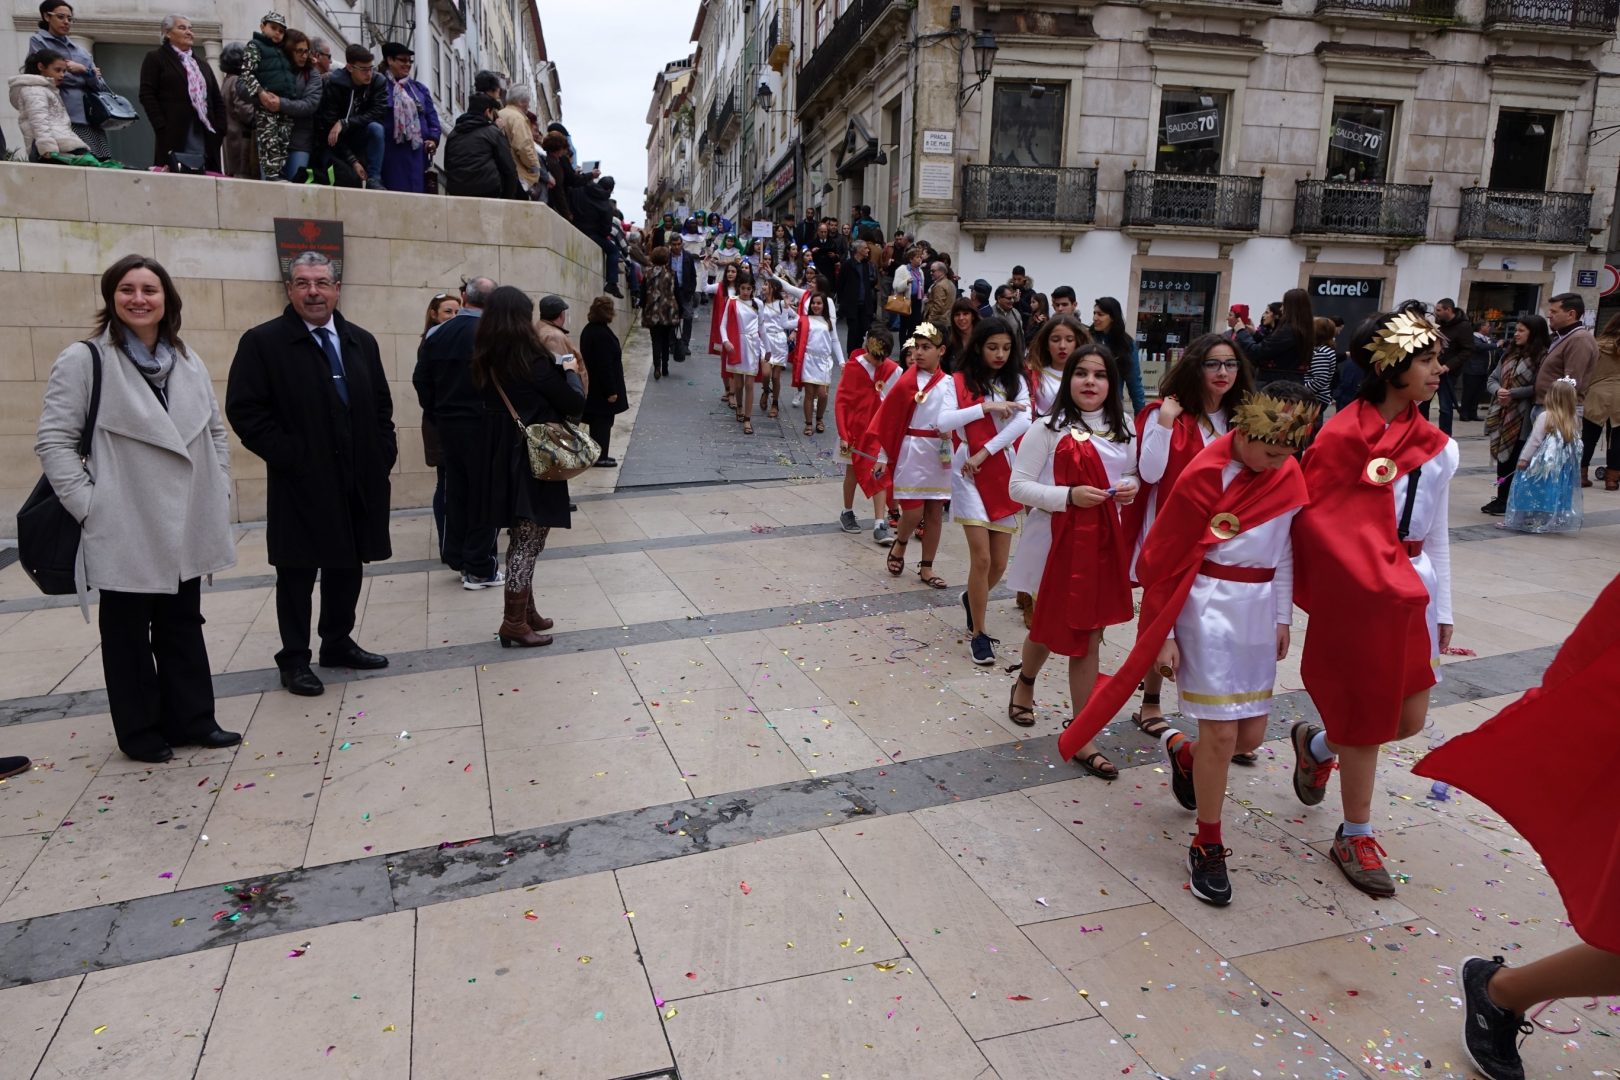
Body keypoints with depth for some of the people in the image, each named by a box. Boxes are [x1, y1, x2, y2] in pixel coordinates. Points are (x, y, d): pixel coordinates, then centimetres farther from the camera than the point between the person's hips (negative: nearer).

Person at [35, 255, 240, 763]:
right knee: (128, 631, 9)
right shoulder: (83, 360, -6)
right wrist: (87, 504, -15)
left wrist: (219, 491, 5)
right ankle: (140, 730, 21)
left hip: (185, 527, 5)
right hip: (124, 531, -5)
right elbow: (54, 441, -8)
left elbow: (215, 431, 14)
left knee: (183, 625, 14)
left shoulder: (188, 362, 9)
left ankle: (191, 718, 25)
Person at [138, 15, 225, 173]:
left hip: (206, 138, 5)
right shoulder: (155, 58, 9)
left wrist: (219, 130, 5)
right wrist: (162, 128, -13)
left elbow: (218, 100, 21)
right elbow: (147, 95, -1)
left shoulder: (202, 65, 26)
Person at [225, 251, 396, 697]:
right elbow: (244, 410, -10)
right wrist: (288, 456, -15)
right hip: (302, 483, -5)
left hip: (359, 481, 5)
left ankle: (338, 644, 30)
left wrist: (384, 451, 3)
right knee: (297, 573, 5)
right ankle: (294, 659, 17)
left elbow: (381, 405, 16)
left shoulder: (362, 342, 12)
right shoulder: (262, 342, -5)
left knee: (348, 566, 14)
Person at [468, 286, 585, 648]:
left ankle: (525, 611, 27)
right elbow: (574, 403, -11)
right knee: (528, 540, -1)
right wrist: (571, 371, 8)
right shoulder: (532, 358, -16)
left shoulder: (486, 360, 5)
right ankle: (514, 622, 4)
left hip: (501, 458, 8)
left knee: (522, 538, 17)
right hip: (534, 460, -8)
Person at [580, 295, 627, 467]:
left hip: (592, 387, 9)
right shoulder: (603, 334, -22)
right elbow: (605, 366, -24)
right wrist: (611, 391, -20)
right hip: (603, 389, -9)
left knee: (597, 422, 16)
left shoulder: (588, 330, 9)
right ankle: (601, 457, 8)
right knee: (604, 422, 0)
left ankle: (598, 454, 25)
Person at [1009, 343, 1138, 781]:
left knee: (1087, 636, 7)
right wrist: (1068, 496, -21)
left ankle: (1081, 737, 15)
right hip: (1059, 539, -4)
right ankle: (1025, 682, 47)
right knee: (1050, 626, 12)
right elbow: (1018, 486, -11)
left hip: (1105, 539, 4)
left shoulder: (1121, 429, 7)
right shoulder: (1048, 429, -9)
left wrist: (1132, 486, -3)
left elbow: (1130, 474, 20)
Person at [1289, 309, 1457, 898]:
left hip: (1409, 592, 6)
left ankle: (1315, 744, 39)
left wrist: (1442, 607, 13)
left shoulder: (1437, 447, 6)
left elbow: (1436, 534, 12)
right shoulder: (1342, 436, -13)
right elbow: (1313, 520, -12)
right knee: (1366, 721, 5)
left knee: (1409, 719, 8)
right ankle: (1355, 838, 25)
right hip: (1352, 593, -6)